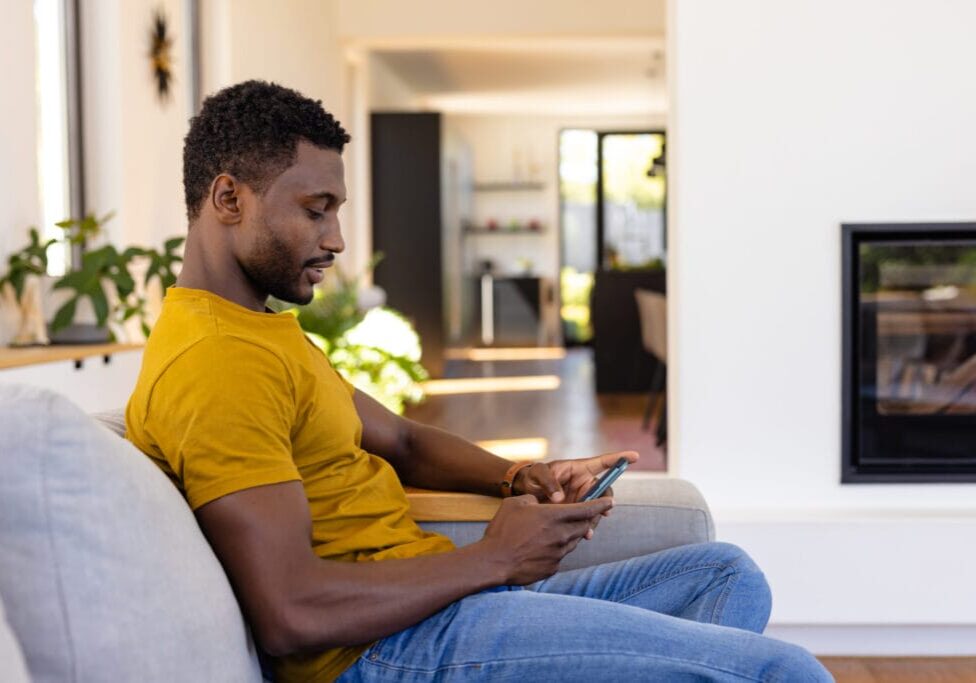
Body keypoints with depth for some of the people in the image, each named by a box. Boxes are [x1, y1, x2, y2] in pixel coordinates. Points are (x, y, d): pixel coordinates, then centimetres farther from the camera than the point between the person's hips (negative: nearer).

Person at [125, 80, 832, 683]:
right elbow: (291, 615, -26)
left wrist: (519, 479, 3)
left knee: (727, 574, 14)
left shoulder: (261, 329, 17)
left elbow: (401, 439, 23)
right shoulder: (216, 361, -18)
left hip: (437, 592, 11)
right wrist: (492, 558, -14)